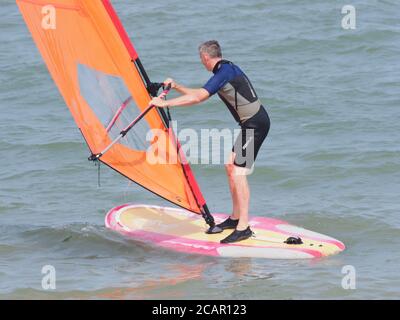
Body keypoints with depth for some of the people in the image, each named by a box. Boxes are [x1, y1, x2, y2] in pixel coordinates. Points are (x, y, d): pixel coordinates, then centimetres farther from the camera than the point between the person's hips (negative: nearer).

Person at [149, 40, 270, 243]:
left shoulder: (223, 73, -16)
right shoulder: (227, 69, 16)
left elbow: (198, 98, -25)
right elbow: (200, 95, 25)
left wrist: (165, 103, -22)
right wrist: (176, 87, 21)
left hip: (255, 124, -10)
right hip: (251, 123, 10)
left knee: (238, 172, -14)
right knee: (231, 166, 15)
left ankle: (243, 227, -18)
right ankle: (235, 217, 21)